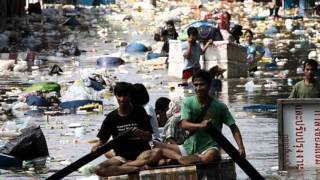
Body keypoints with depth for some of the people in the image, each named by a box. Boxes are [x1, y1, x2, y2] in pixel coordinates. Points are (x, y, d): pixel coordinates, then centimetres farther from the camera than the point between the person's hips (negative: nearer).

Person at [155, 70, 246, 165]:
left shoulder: (219, 106, -5)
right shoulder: (187, 103, -2)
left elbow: (233, 127, 0)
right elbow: (184, 124, -16)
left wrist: (241, 147, -15)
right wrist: (200, 125, -37)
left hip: (209, 147, -3)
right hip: (189, 147, 3)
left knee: (210, 156, -42)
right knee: (155, 146, -15)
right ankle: (179, 157, -34)